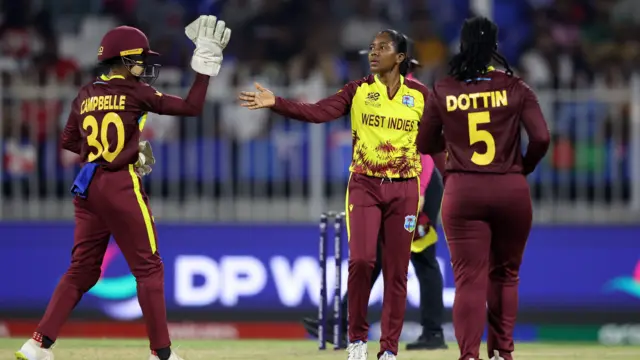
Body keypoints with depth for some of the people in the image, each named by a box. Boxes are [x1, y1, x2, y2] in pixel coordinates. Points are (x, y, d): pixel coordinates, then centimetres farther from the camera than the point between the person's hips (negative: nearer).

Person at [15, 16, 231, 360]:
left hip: (87, 188, 6)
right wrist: (205, 66, -3)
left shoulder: (86, 94, 9)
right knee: (148, 268, 3)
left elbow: (69, 140, 16)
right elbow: (191, 107, -8)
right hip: (121, 187, -6)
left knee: (82, 270, 11)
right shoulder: (135, 92, -8)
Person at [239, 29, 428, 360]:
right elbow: (316, 112, -10)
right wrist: (275, 103, -23)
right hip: (364, 184, 0)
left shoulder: (419, 95, 3)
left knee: (396, 271, 1)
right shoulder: (358, 91, 2)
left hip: (403, 188, 0)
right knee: (361, 259, -16)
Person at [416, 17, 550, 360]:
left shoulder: (442, 91, 0)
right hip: (511, 190, 0)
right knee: (504, 275, 16)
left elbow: (425, 145, 8)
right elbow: (541, 138, -9)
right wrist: (523, 167, 9)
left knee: (469, 279, -2)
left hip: (463, 191, 0)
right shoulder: (515, 88, -3)